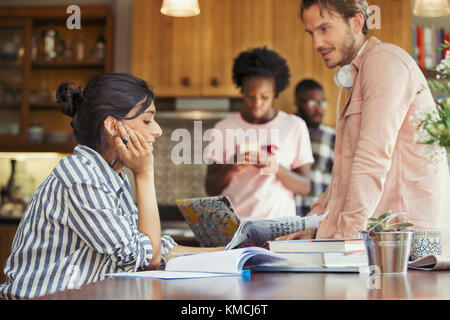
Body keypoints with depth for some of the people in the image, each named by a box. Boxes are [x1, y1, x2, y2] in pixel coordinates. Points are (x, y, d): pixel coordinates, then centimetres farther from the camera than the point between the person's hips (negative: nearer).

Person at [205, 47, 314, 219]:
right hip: (233, 224, 1)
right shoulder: (224, 128, 9)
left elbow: (304, 187, 5)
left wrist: (276, 168, -12)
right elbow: (211, 188, 8)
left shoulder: (294, 127, 6)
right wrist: (231, 168, -11)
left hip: (278, 223, 0)